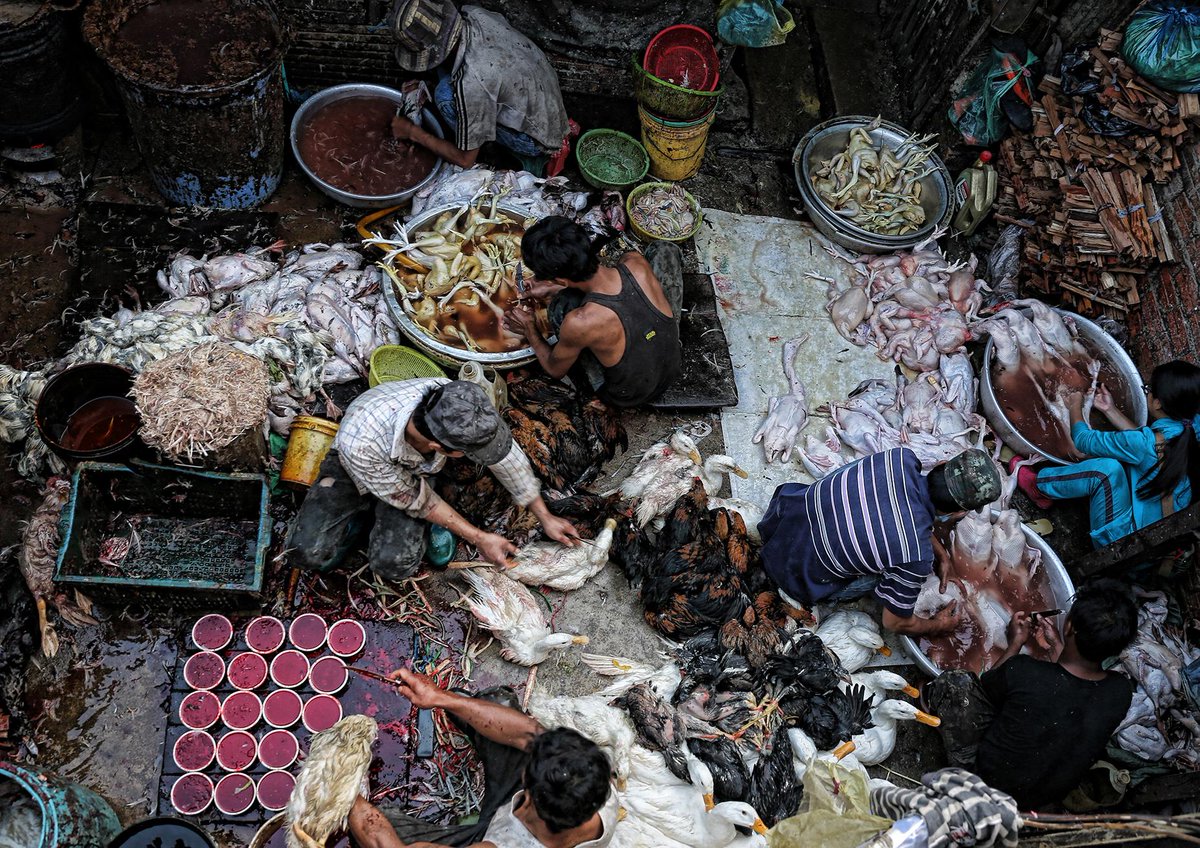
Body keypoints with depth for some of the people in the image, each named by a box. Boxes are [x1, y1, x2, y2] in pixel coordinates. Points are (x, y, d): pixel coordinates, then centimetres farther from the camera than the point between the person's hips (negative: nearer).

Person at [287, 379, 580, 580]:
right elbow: (414, 499, -24)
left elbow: (506, 455, -15)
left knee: (394, 565, -21)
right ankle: (366, 514, 6)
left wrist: (545, 517, -7)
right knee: (307, 553, -19)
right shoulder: (359, 443, -44)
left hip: (414, 469, 1)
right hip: (356, 468, -1)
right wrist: (478, 538, -18)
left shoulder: (451, 399, -36)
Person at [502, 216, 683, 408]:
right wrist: (556, 289, 9)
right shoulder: (637, 263, -24)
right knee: (664, 249, 10)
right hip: (673, 367, 3)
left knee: (562, 305, -14)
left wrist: (529, 330, 5)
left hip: (629, 397, -3)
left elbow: (555, 370, -10)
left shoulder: (578, 323, -35)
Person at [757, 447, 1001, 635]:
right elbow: (895, 622, -10)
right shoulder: (918, 557, -29)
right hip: (798, 573, -5)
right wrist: (938, 625, 9)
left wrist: (941, 554, 15)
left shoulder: (902, 458, -17)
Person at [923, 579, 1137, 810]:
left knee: (955, 682, 0)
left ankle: (935, 700, 32)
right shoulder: (1122, 691, -21)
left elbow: (984, 685, -7)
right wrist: (1056, 648, 12)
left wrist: (1016, 643, 6)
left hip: (988, 781, -4)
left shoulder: (1022, 672, -33)